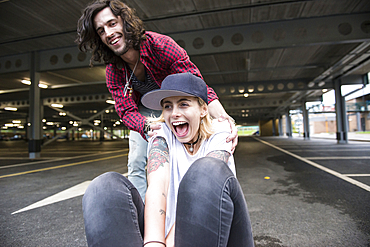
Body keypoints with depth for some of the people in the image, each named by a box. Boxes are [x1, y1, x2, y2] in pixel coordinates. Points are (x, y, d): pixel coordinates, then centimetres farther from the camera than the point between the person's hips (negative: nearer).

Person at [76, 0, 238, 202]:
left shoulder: (160, 45, -31)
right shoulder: (113, 72, -18)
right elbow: (127, 111, -22)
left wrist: (222, 116, -55)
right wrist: (149, 126, -47)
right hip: (145, 113, 3)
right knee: (136, 166, -1)